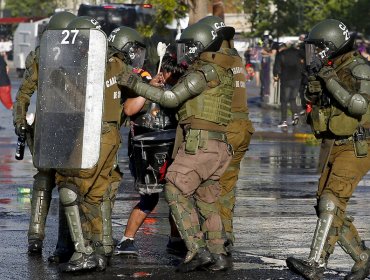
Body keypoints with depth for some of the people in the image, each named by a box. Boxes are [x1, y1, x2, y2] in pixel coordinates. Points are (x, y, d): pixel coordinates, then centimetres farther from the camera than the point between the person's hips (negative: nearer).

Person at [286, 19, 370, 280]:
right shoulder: (326, 72, 11)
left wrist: (331, 81, -25)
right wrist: (315, 92, 0)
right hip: (332, 148, 9)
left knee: (331, 202, -20)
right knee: (327, 207, 7)